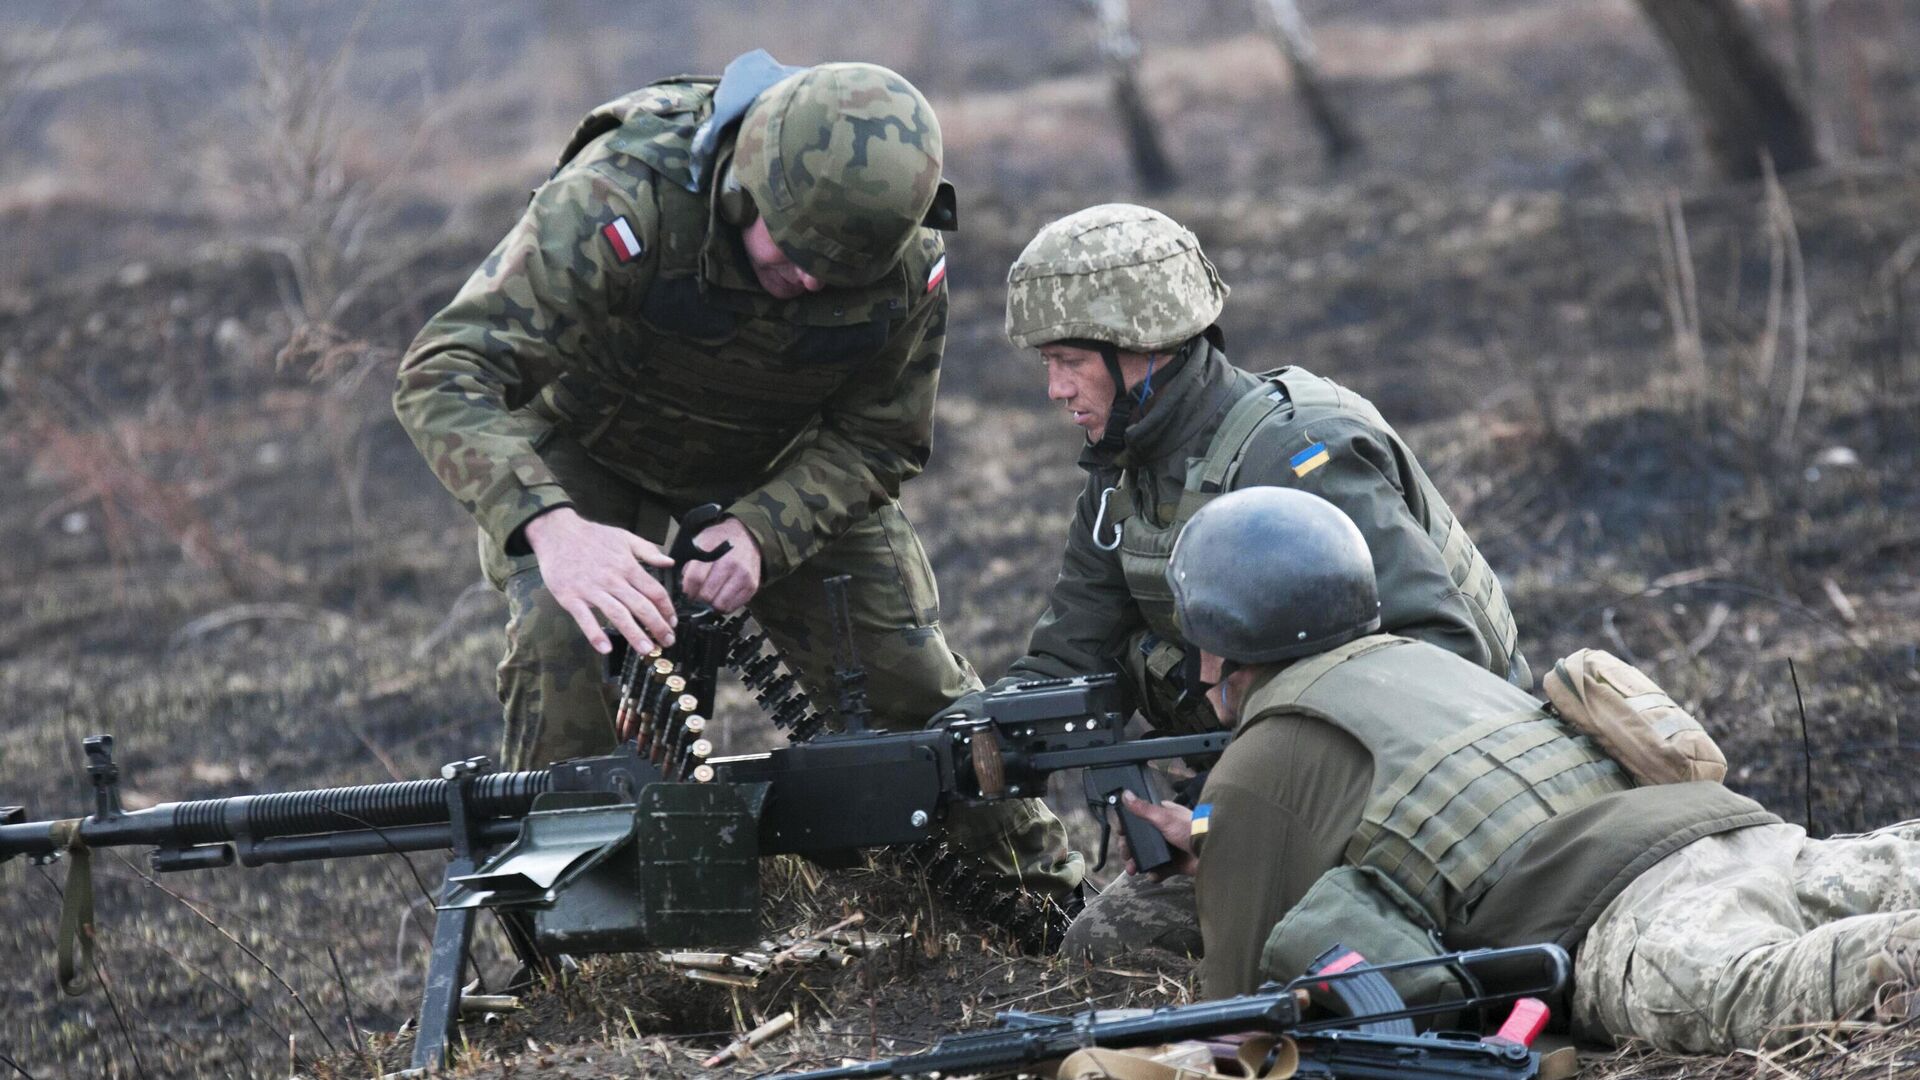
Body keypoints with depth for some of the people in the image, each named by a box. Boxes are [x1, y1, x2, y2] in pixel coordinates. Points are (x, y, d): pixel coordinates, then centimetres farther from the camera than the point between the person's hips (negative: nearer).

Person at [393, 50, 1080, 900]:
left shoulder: (911, 259, -27)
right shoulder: (624, 200, -41)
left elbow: (876, 441, -12)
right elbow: (444, 372, -45)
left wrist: (761, 532, -33)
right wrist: (551, 528, -62)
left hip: (782, 462, 3)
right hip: (590, 444, -3)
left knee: (906, 677, -1)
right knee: (564, 647, -27)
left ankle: (1047, 899, 23)